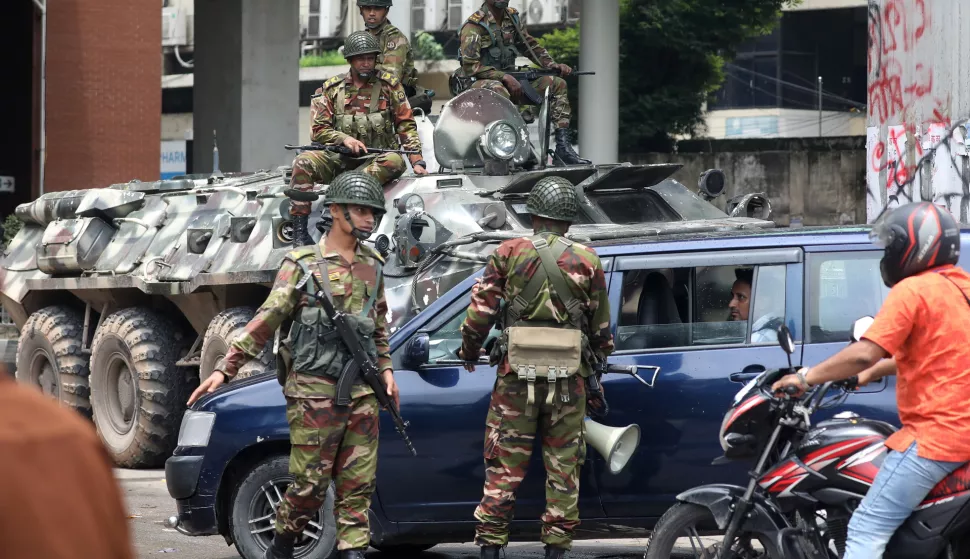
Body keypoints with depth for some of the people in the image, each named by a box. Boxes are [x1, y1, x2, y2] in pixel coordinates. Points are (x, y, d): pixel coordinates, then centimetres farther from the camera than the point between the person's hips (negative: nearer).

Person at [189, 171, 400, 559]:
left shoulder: (372, 266, 12)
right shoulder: (303, 265, -4)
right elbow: (265, 322, -7)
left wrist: (385, 369, 14)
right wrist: (224, 369, -12)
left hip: (362, 394, 5)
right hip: (314, 392, -5)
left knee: (358, 484, 2)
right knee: (311, 483, -3)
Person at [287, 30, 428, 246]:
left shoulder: (388, 85, 6)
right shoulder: (331, 89, 8)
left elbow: (406, 125, 5)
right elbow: (318, 130, 5)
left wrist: (417, 161, -6)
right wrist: (344, 139, -14)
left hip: (376, 160, -1)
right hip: (340, 159, 1)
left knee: (395, 162, -36)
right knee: (304, 162, -26)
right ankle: (299, 231, -31)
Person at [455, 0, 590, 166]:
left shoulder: (512, 18, 10)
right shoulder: (474, 25, -12)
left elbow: (529, 45, 20)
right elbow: (470, 65, -20)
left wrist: (552, 64, 3)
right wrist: (505, 77, -26)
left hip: (508, 80, 8)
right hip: (478, 83, -8)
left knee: (557, 83, 1)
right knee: (499, 92, -42)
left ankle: (563, 145, -8)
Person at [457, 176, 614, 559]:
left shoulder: (509, 254, -1)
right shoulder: (587, 261, 2)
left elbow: (480, 312, -1)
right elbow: (601, 327, 8)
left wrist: (469, 352, 15)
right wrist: (598, 360, 27)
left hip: (516, 374, -1)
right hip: (568, 380, 1)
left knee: (505, 464, 5)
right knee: (563, 464, 9)